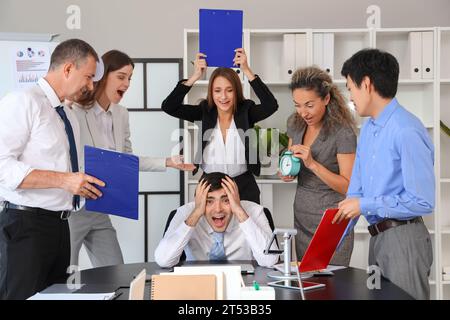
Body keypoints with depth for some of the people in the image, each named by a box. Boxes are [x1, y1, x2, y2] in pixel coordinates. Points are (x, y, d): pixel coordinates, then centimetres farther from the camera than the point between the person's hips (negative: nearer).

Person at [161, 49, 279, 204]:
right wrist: (195, 76, -17)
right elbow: (168, 107, -11)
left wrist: (247, 71, -26)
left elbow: (271, 105, -25)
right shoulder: (204, 112, -3)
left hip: (244, 187, -1)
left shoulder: (246, 111, -6)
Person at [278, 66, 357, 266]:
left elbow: (348, 186, -16)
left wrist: (312, 164, -25)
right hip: (302, 218, 6)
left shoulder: (342, 132, -16)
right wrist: (286, 173, -5)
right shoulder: (295, 124, 4)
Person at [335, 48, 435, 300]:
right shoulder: (368, 129, 9)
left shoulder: (407, 131, -19)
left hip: (403, 239, -8)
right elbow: (356, 191, 11)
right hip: (378, 238, 8)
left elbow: (422, 201, -20)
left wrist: (365, 205, -12)